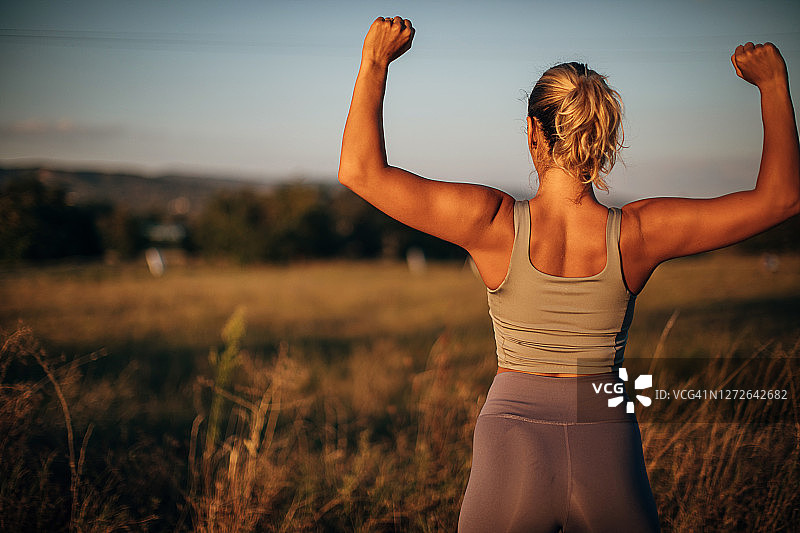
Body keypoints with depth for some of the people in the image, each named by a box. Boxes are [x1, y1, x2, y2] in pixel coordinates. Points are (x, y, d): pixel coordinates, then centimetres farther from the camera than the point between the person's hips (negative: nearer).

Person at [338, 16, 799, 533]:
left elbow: (362, 171, -11)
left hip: (510, 455, -1)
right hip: (610, 462, 1)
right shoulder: (640, 234, -9)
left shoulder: (496, 223, -13)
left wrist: (376, 62, -3)